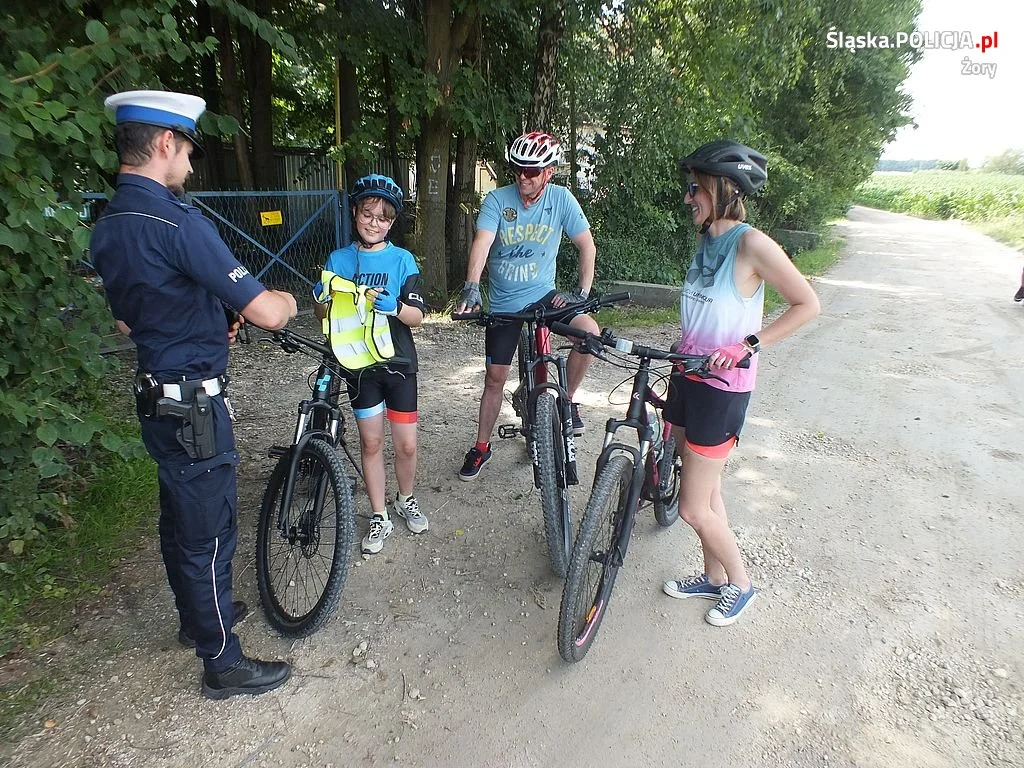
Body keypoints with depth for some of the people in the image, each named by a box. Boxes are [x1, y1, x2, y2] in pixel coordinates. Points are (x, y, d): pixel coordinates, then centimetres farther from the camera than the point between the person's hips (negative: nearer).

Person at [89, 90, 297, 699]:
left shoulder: (106, 227, 7)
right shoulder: (177, 221, -23)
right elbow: (266, 313, -25)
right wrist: (288, 301, -3)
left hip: (158, 396, 10)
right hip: (195, 403, -9)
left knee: (181, 519, 23)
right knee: (211, 531, 3)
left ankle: (197, 616, 44)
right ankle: (224, 664, 20)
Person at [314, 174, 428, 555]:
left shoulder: (402, 259, -1)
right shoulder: (339, 259, 3)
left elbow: (417, 316, -5)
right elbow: (321, 309, 1)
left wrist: (395, 306, -25)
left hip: (398, 362, -1)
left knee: (406, 443, 4)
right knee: (371, 441, 8)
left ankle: (406, 499, 32)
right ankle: (379, 516, 23)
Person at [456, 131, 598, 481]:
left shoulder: (561, 199, -8)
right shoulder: (497, 199, -11)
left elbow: (587, 245, -3)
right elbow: (482, 243, -25)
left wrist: (582, 291, -12)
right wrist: (471, 287, -40)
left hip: (543, 294, 1)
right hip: (503, 303, 0)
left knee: (590, 331, -26)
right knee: (495, 378, 6)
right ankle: (481, 448, 25)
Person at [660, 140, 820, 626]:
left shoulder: (751, 243, -16)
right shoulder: (707, 240, 9)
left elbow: (807, 304, -11)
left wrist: (748, 345, -18)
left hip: (721, 388, -8)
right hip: (688, 376, 8)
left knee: (693, 508, 0)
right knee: (706, 488, 18)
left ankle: (740, 584, 25)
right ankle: (714, 576, 36)